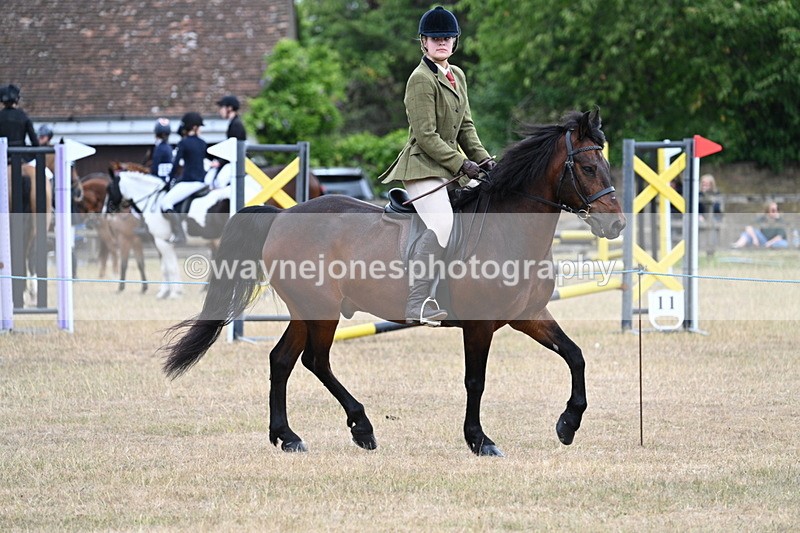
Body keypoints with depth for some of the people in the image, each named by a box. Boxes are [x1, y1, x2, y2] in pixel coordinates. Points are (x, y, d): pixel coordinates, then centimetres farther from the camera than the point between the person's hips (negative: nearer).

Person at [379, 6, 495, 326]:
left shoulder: (457, 76, 15)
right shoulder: (421, 79, -12)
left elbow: (465, 126, 19)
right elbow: (426, 136, -16)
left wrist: (483, 159, 5)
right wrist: (461, 163, -17)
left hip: (450, 166, 10)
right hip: (423, 165, -10)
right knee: (441, 225, -29)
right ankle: (417, 304, -29)